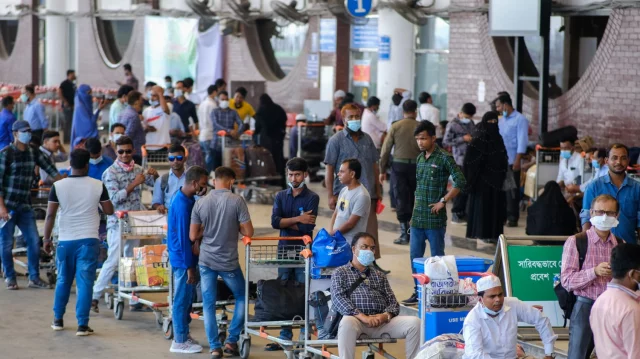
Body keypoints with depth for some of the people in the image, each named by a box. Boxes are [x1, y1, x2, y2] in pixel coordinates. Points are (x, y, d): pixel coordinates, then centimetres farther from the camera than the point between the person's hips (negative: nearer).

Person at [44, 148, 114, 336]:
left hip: (65, 241, 2)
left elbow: (50, 215, -4)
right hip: (88, 240, -2)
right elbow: (109, 211, 3)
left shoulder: (58, 186, -4)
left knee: (63, 281, 17)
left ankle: (58, 320, 26)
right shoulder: (98, 186, -5)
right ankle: (82, 325, -5)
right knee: (85, 283, -1)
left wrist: (46, 239, 5)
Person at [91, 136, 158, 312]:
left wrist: (154, 175, -3)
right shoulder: (111, 172, -8)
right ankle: (94, 296, -6)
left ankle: (134, 300, 14)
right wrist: (134, 184, -20)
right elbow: (115, 198, -16)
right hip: (117, 222, -6)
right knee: (113, 260, -13)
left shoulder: (137, 169, 9)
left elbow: (156, 184, 20)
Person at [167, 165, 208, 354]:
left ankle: (183, 336, 27)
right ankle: (180, 342, 7)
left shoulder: (182, 197, 7)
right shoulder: (183, 204, -24)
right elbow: (184, 237, -23)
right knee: (182, 299, -1)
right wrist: (190, 267, -20)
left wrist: (202, 197, -3)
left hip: (182, 256, 10)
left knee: (185, 298, 17)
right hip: (183, 259, -10)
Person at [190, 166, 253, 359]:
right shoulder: (237, 201, -12)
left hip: (206, 261, 2)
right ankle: (232, 341, 16)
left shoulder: (200, 203, -3)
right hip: (228, 262, -2)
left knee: (208, 304, 8)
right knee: (241, 297, 19)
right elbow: (248, 232, -11)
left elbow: (193, 236, -1)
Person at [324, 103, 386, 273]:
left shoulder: (367, 139, 12)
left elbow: (375, 166, 17)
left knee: (370, 230, 3)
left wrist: (378, 190, 14)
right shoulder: (336, 140, -2)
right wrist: (331, 195, -8)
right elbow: (329, 169, -3)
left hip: (367, 194, 4)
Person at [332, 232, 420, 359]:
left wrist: (385, 316, -9)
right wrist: (362, 317, -20)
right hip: (357, 319, -4)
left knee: (415, 322, -20)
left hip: (381, 320, 4)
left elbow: (393, 302, 18)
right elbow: (338, 299, -4)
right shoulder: (340, 272, 14)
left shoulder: (380, 275, 28)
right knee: (347, 322, -41)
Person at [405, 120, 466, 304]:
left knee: (437, 257, 2)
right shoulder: (420, 158, 11)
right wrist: (416, 206, 15)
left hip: (435, 218, -7)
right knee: (415, 255, 10)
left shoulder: (444, 158, -10)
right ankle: (418, 291, 20)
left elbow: (460, 182, -15)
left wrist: (443, 201, -15)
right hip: (417, 217, 7)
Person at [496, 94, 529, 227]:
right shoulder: (501, 120, 16)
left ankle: (513, 218, 0)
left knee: (512, 190, -3)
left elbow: (522, 141, -13)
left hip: (512, 161, -7)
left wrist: (517, 160, -19)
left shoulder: (520, 119, -6)